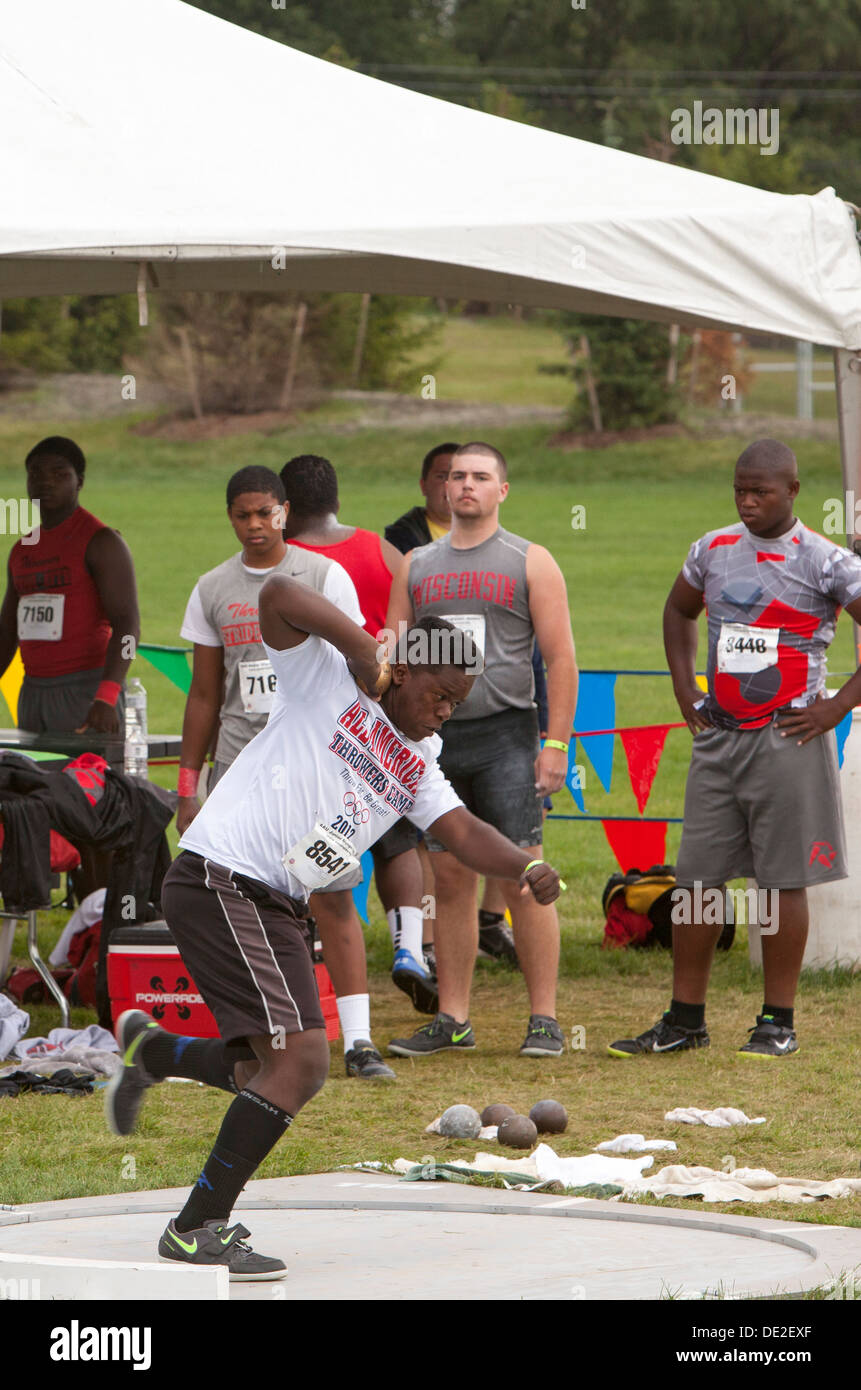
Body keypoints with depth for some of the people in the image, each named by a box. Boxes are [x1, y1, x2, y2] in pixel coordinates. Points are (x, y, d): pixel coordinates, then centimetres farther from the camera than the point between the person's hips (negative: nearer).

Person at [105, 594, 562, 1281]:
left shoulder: (417, 766, 17)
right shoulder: (329, 679, -5)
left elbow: (464, 832, 5)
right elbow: (281, 594, -19)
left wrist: (526, 867, -13)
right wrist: (366, 654, -24)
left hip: (274, 911, 9)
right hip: (219, 882, -9)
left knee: (276, 1074, 16)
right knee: (301, 1059, -17)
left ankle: (150, 1050, 42)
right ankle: (200, 1227, -12)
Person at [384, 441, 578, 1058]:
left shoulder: (530, 563, 3)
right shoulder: (416, 566, 15)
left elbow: (561, 657, -1)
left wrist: (557, 743, -9)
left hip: (505, 735, -4)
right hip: (435, 735, 4)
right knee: (450, 880, 5)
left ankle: (545, 1019, -6)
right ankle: (453, 1019, 10)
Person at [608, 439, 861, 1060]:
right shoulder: (713, 550, 9)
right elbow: (678, 612, 28)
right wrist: (686, 691, 17)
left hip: (787, 739, -5)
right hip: (718, 736, 5)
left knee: (783, 881, 0)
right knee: (697, 878, 5)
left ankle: (778, 1022, 8)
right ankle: (685, 1019, 13)